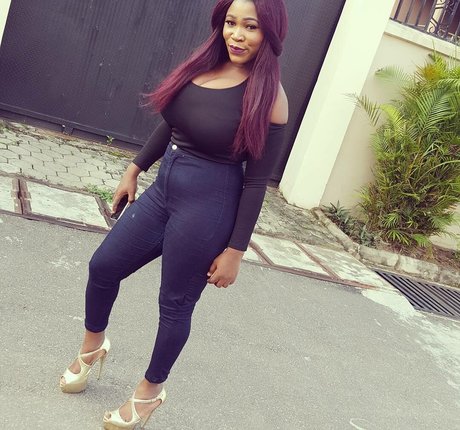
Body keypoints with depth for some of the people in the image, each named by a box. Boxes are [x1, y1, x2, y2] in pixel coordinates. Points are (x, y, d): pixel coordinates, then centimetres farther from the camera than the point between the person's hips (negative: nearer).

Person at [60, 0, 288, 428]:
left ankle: (150, 392, 35)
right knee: (102, 267, 15)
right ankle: (92, 347, 44)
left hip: (208, 205, -7)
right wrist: (135, 168, 16)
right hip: (163, 187, 7)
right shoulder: (203, 64, 2)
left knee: (175, 303, 9)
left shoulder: (267, 96, -15)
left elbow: (257, 181, -14)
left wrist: (235, 250, -12)